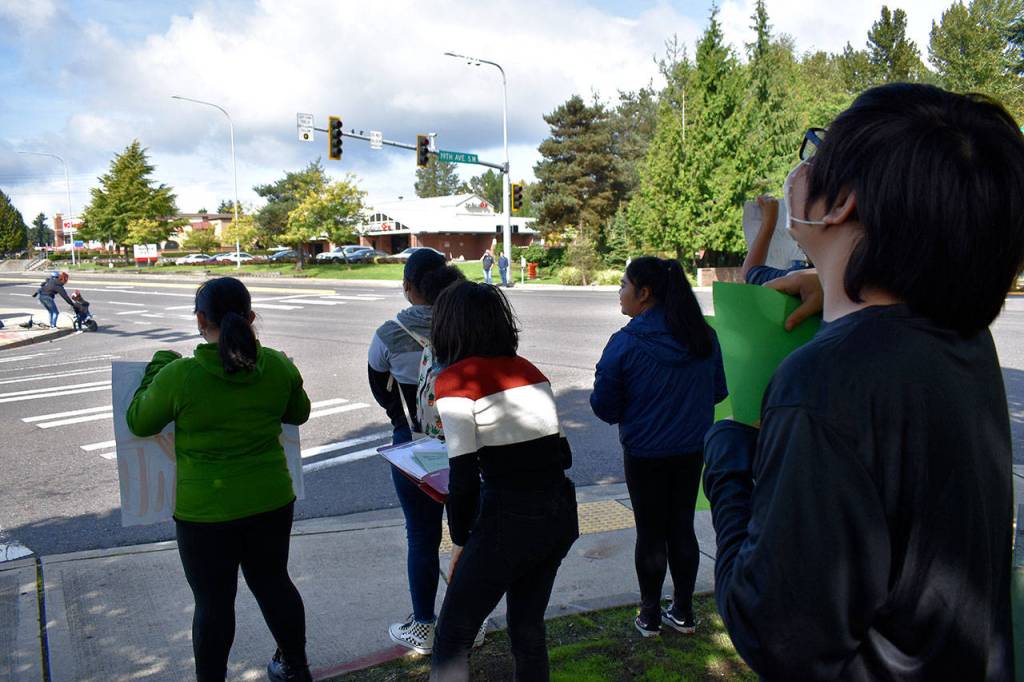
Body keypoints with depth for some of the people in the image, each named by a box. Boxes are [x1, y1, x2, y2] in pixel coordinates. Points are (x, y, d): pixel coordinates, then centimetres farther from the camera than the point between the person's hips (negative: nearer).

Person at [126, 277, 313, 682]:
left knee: (213, 601, 12)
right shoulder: (277, 366, -8)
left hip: (206, 510, -4)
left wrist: (158, 366, 9)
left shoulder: (179, 375, -18)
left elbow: (139, 423, -1)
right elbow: (299, 413, 10)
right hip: (271, 500, 4)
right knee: (273, 582, 21)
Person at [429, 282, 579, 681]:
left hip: (509, 521, -7)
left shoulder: (455, 379, -10)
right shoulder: (528, 369, 9)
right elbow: (561, 455, 13)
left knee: (451, 640, 12)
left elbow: (463, 479, -13)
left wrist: (460, 541, 0)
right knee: (528, 629, 23)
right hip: (561, 512, 7)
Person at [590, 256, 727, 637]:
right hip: (692, 450, 4)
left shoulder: (625, 343, -19)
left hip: (644, 453, -4)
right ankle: (683, 613, 28)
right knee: (682, 527, 16)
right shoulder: (704, 337, -4)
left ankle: (649, 617, 23)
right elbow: (719, 392, 6)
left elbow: (604, 407, -14)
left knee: (650, 532, 10)